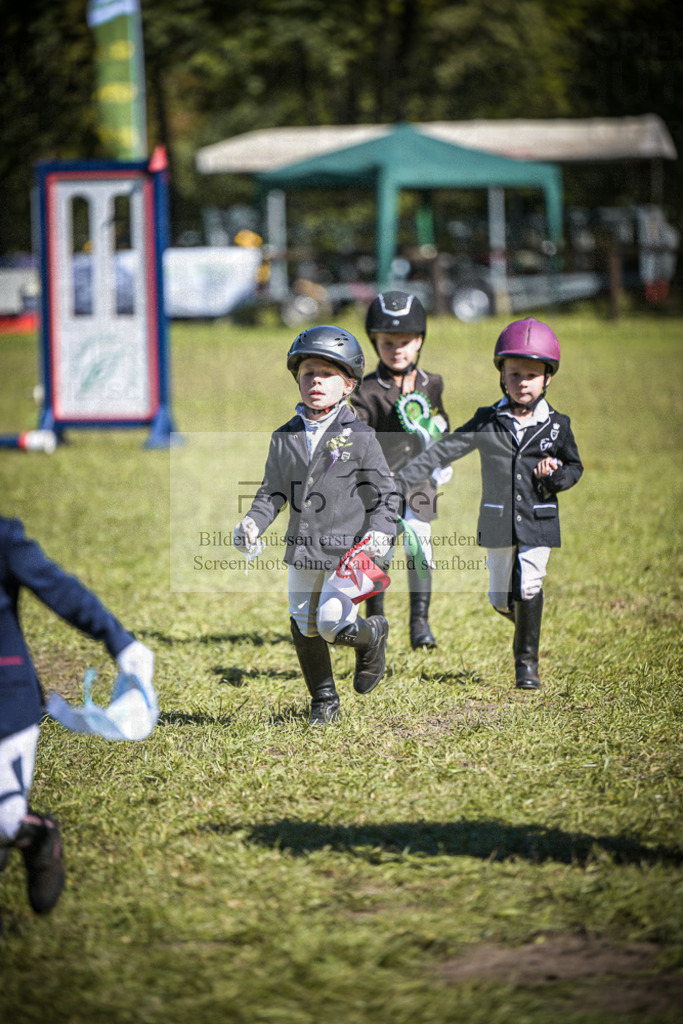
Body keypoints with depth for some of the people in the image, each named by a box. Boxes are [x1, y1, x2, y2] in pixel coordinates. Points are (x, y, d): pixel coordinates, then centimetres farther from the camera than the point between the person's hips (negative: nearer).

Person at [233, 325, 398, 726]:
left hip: (348, 551, -4)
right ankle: (324, 703, 28)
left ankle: (372, 636, 18)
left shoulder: (359, 438, -5)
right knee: (305, 631, 8)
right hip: (303, 550, 4)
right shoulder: (286, 438, 6)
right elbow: (273, 493, 12)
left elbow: (385, 495, -3)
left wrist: (380, 532, -18)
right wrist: (253, 522, -6)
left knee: (332, 625, -16)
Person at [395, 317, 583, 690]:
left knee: (528, 589, -15)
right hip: (498, 523, 2)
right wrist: (400, 479, -6)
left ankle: (527, 661, 0)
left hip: (539, 522, -1)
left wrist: (555, 475, -13)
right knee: (501, 599, 9)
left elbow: (574, 467, 11)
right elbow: (445, 450, 1)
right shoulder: (487, 422, 0)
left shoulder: (556, 426, 0)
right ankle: (527, 626, 42)